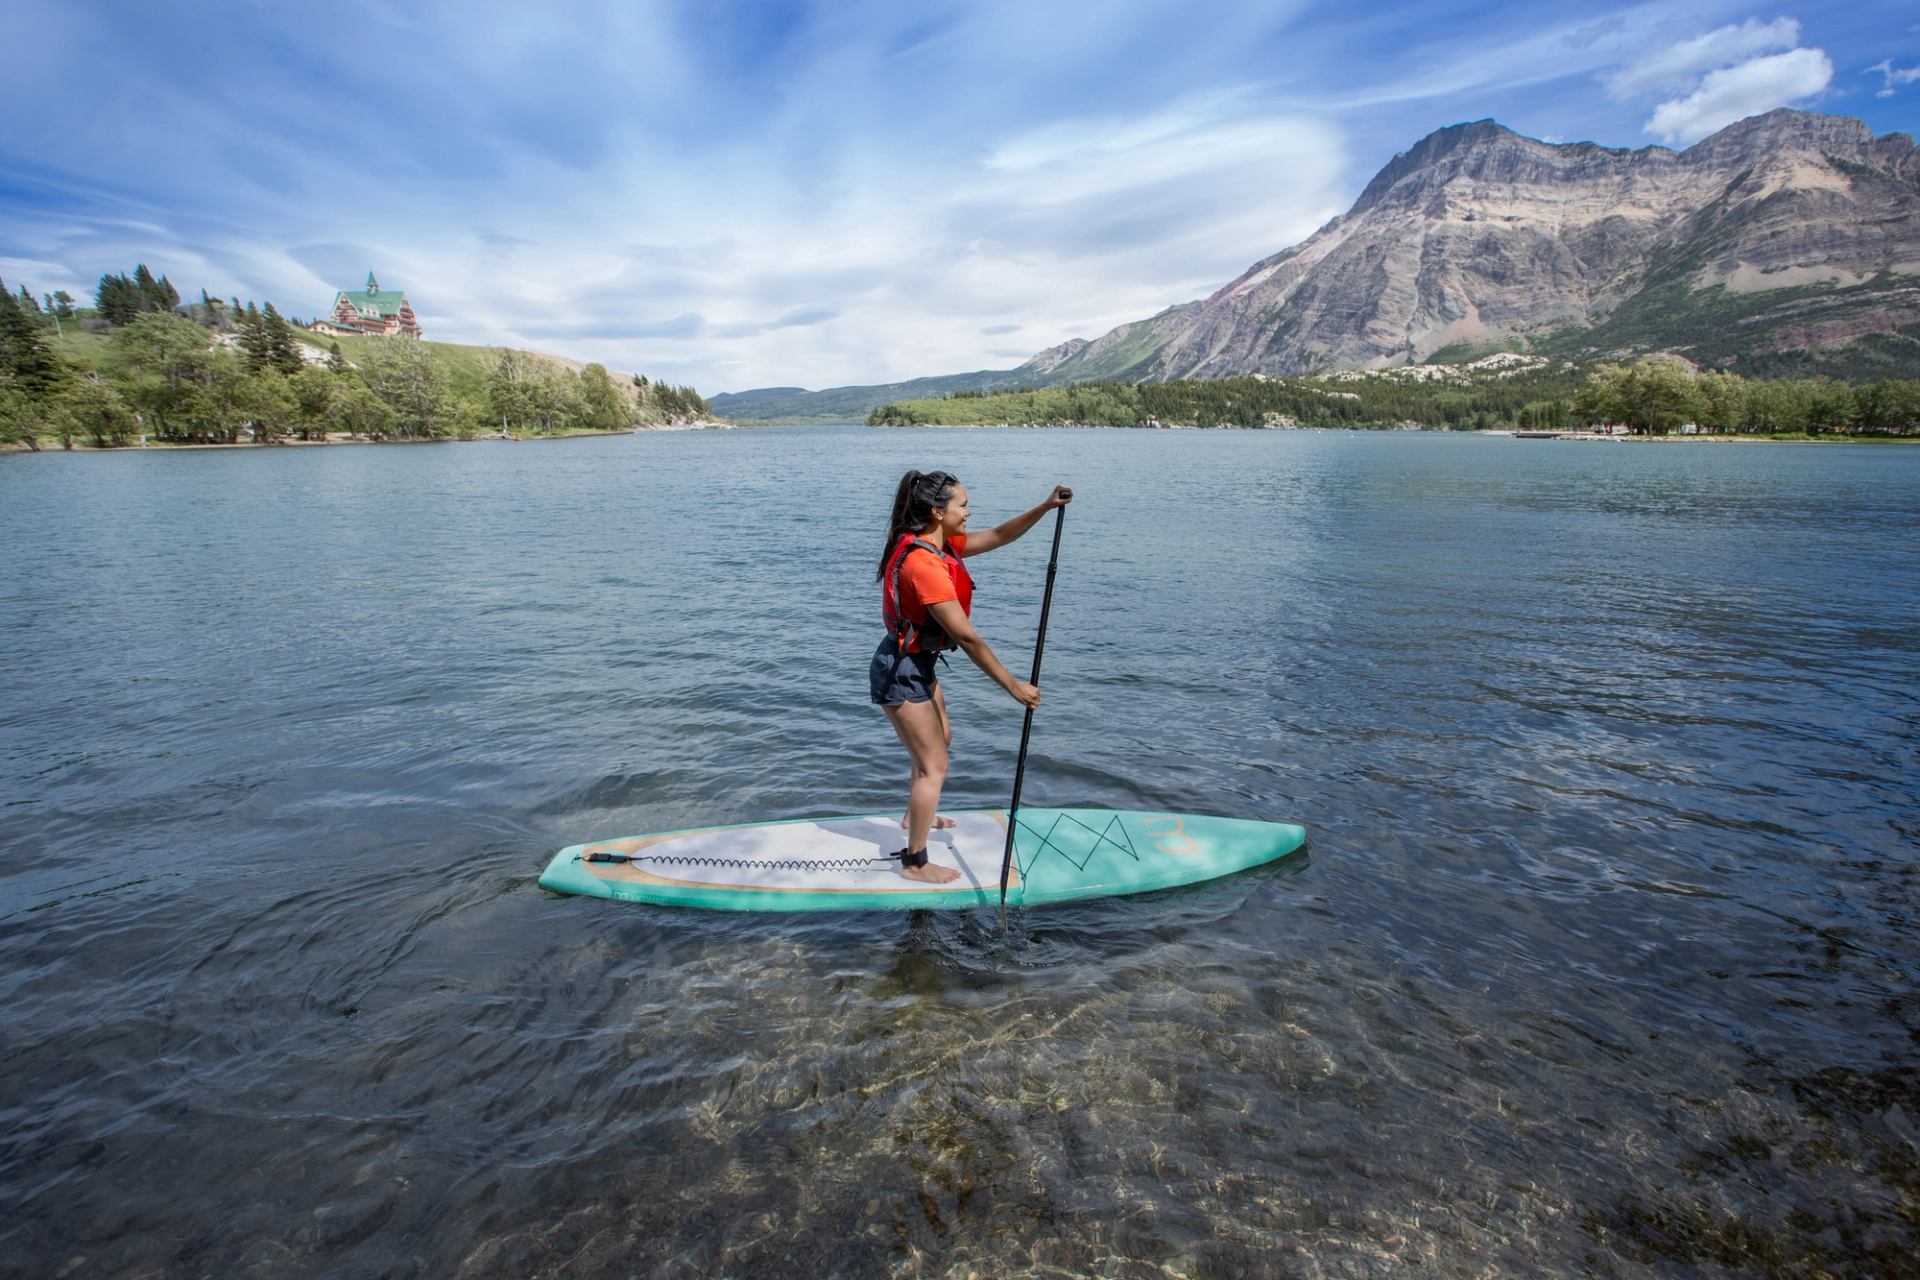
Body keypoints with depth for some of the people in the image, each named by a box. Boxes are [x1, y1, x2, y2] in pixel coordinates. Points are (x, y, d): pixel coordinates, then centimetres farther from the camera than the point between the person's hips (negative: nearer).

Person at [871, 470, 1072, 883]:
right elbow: (966, 637, -29)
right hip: (901, 672, -11)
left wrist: (1044, 507, -1)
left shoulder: (938, 543, 1)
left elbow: (996, 537, 11)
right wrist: (1014, 686, -24)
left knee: (940, 738, 29)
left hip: (917, 665, 11)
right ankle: (915, 863, 10)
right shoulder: (924, 563, -30)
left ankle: (916, 816, 50)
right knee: (934, 767, -3)